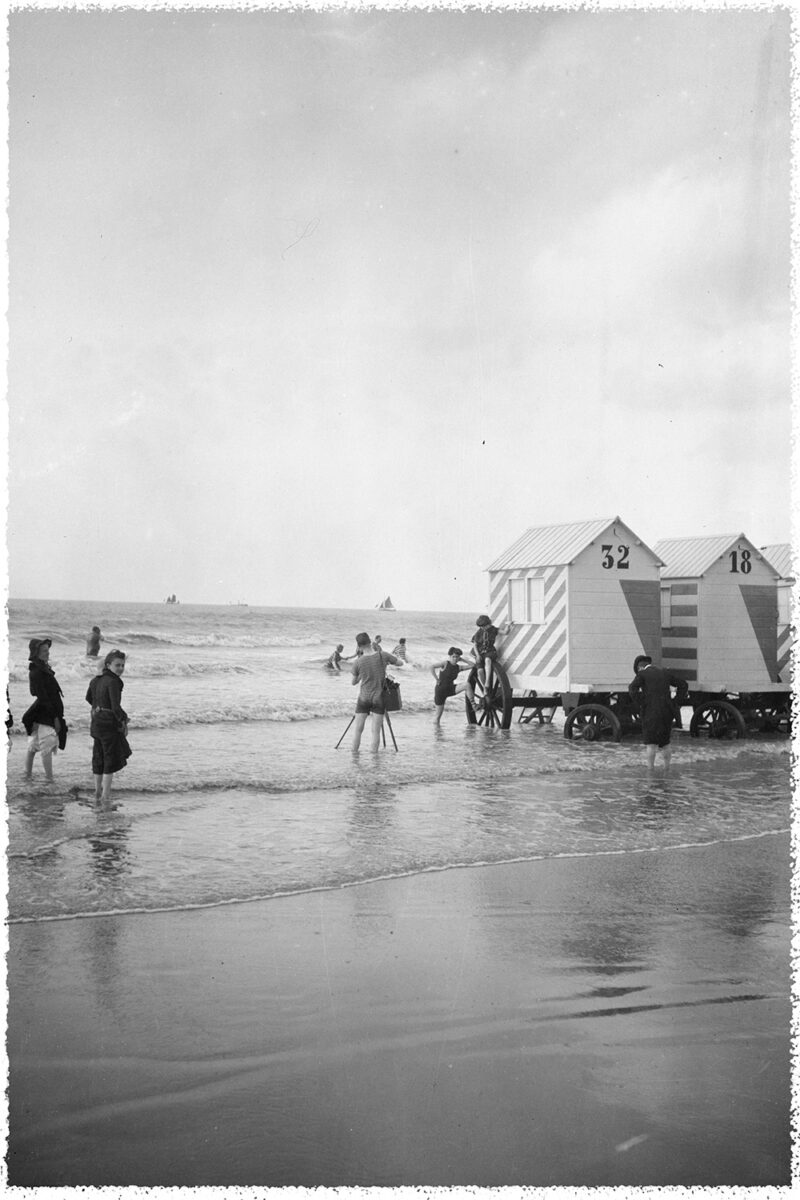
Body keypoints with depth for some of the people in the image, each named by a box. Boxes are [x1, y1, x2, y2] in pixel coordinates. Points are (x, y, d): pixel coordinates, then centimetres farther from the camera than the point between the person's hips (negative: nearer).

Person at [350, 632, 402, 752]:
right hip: (379, 698, 0)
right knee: (375, 731, 2)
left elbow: (353, 682, 7)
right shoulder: (382, 655, -9)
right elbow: (400, 663, 7)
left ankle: (354, 754, 9)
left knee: (358, 729, 7)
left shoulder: (357, 662, -8)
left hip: (364, 697, 0)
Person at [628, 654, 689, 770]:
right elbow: (683, 684, 15)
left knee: (650, 743, 0)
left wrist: (641, 704, -8)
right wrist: (676, 703, 11)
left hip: (650, 712, -5)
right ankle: (667, 769, 17)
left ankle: (650, 770, -3)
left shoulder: (642, 674, -1)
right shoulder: (664, 672, 14)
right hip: (666, 711, 5)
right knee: (665, 741, 16)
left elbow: (633, 690, -17)